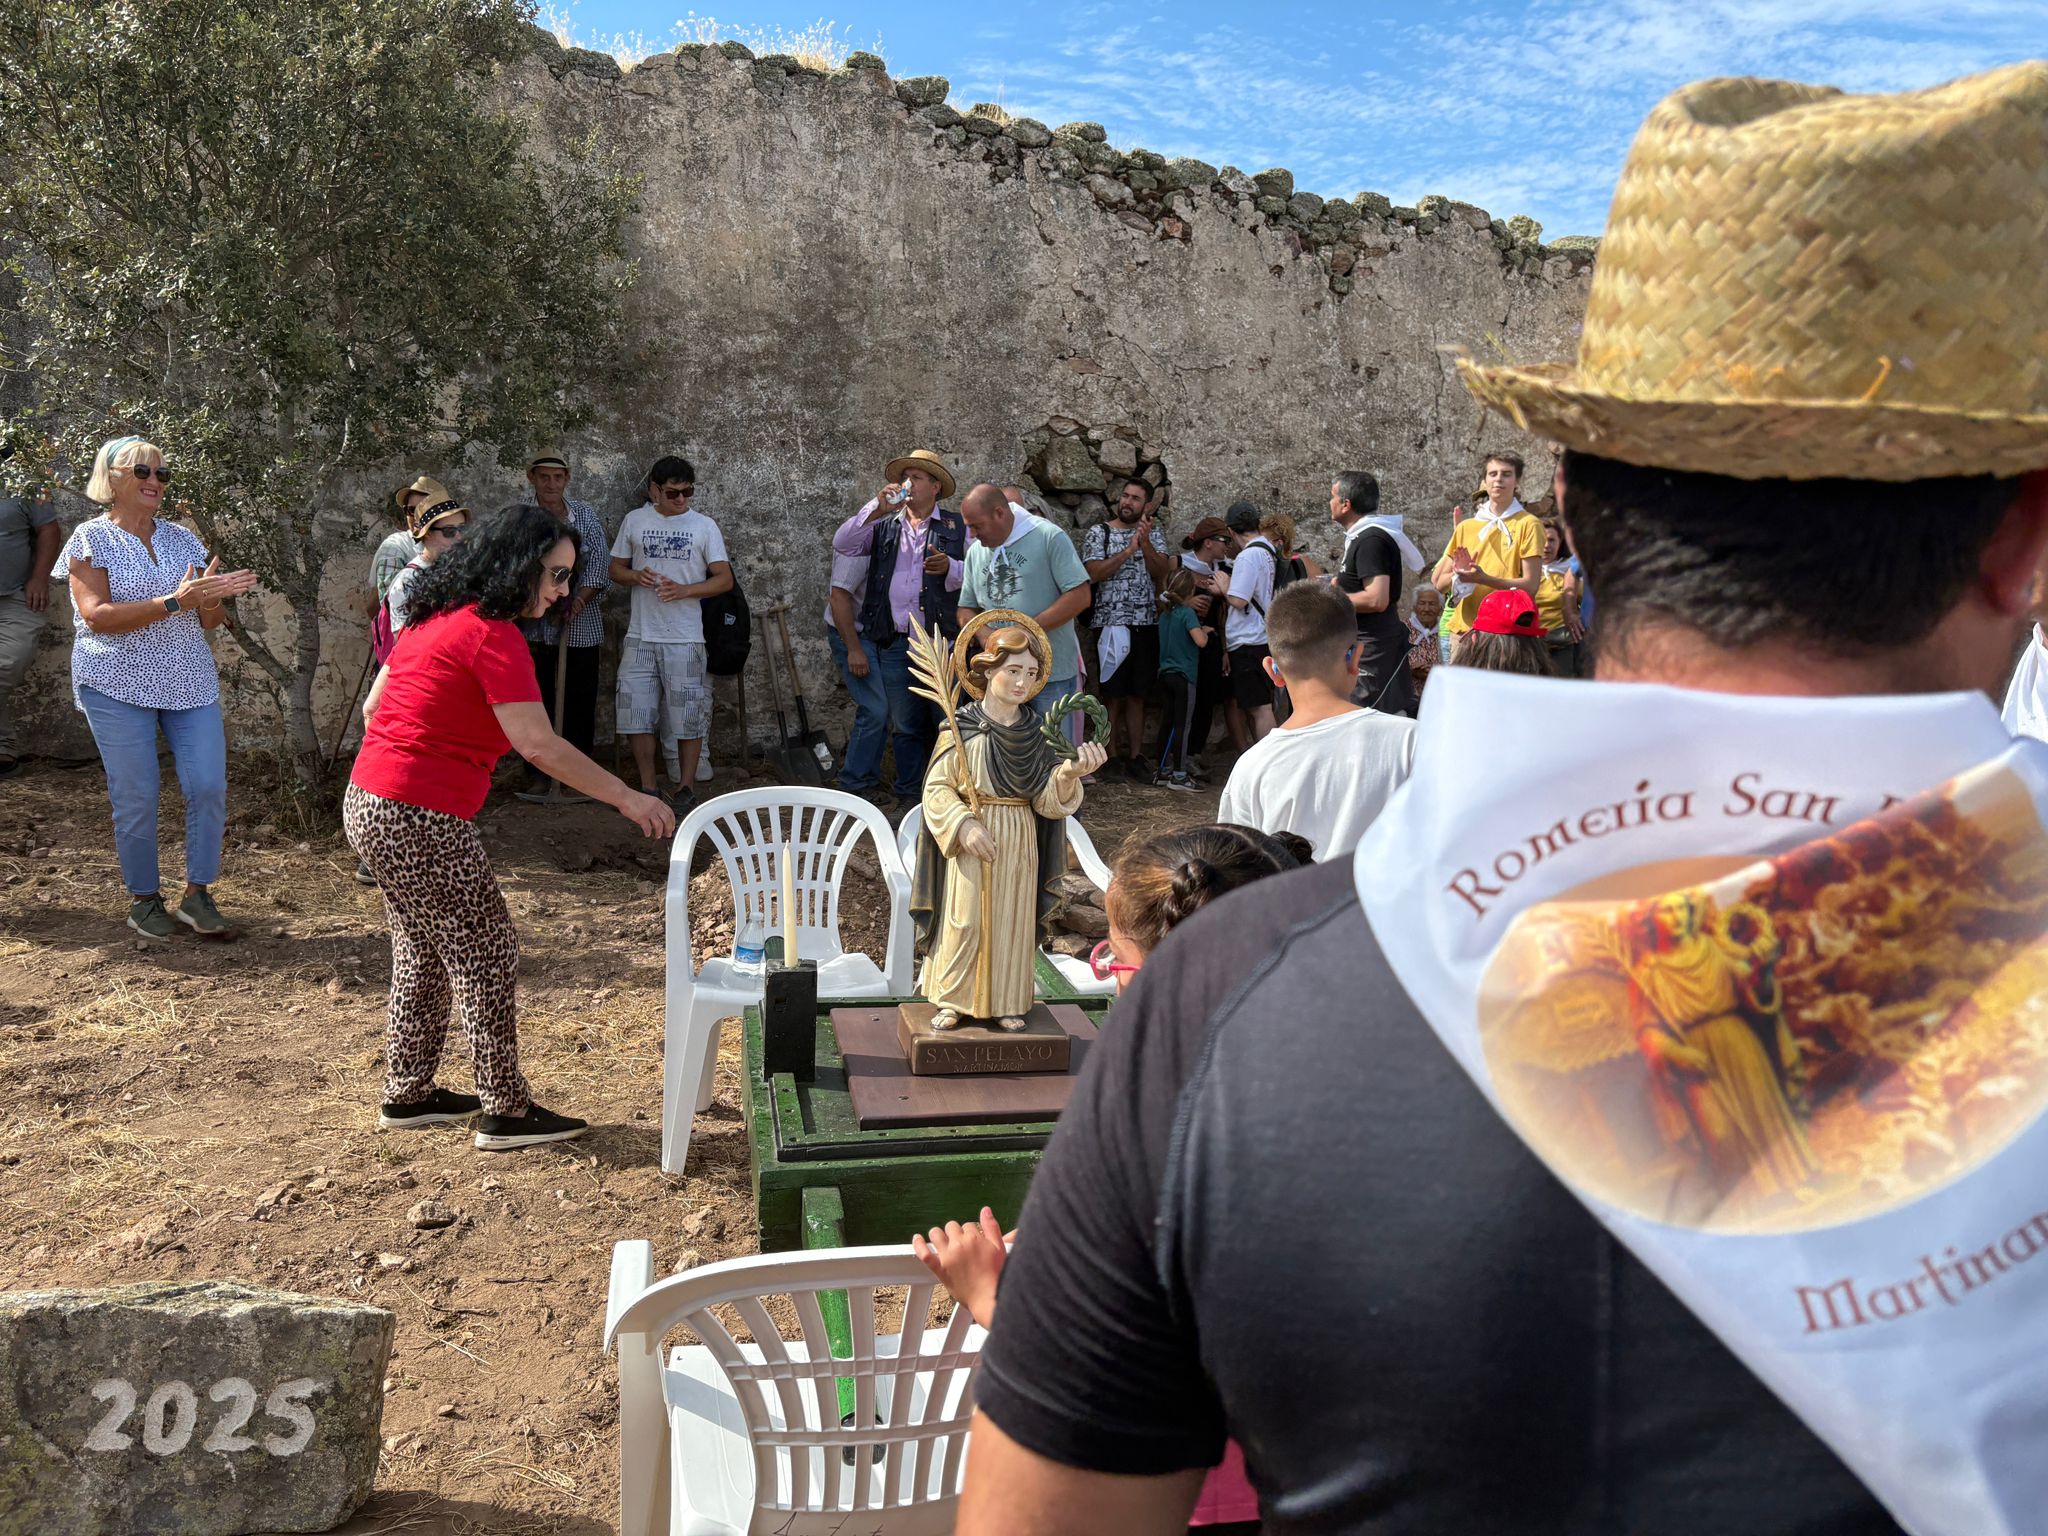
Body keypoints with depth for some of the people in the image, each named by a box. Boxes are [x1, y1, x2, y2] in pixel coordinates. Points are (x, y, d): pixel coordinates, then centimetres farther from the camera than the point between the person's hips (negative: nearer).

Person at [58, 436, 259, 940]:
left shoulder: (183, 539, 11)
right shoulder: (91, 539, -2)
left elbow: (209, 621, 12)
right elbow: (96, 616, -15)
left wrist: (214, 599, -12)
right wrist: (174, 602, -23)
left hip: (189, 683, 4)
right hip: (117, 686, -4)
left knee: (209, 785, -6)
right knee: (136, 797, -1)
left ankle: (198, 894, 8)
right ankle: (143, 899, 15)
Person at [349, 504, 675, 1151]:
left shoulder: (436, 617, 13)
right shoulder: (492, 633, -16)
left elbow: (374, 707, 19)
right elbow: (538, 744, -21)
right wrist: (626, 798, -15)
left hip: (369, 805, 10)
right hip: (420, 821, -10)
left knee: (423, 952, 20)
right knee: (486, 953, 1)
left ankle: (407, 1095, 31)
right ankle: (506, 1113, 9)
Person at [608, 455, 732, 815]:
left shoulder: (704, 526, 1)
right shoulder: (634, 521, 7)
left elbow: (724, 580, -1)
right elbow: (616, 569, 14)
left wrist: (685, 590, -16)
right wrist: (636, 576, -9)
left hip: (685, 638, -2)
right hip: (641, 636, 2)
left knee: (688, 717, 2)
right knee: (636, 714, 3)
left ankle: (686, 788, 15)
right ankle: (647, 789, 15)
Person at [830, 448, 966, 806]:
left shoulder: (956, 526, 8)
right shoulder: (883, 525, 13)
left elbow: (973, 574, 4)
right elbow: (842, 544, -1)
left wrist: (950, 567, -16)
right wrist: (877, 508, -7)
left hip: (941, 640, -2)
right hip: (896, 642, 2)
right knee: (904, 723, 9)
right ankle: (909, 791, 19)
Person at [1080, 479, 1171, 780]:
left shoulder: (1154, 535, 11)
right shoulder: (1098, 533, 2)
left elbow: (1161, 572, -3)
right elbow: (1094, 573, -11)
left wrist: (1145, 543, -16)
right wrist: (1128, 550, -15)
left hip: (1146, 624, 3)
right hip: (1111, 623, -3)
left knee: (1137, 695, 7)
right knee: (1112, 694, -1)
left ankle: (1135, 756, 12)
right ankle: (1111, 756, 6)